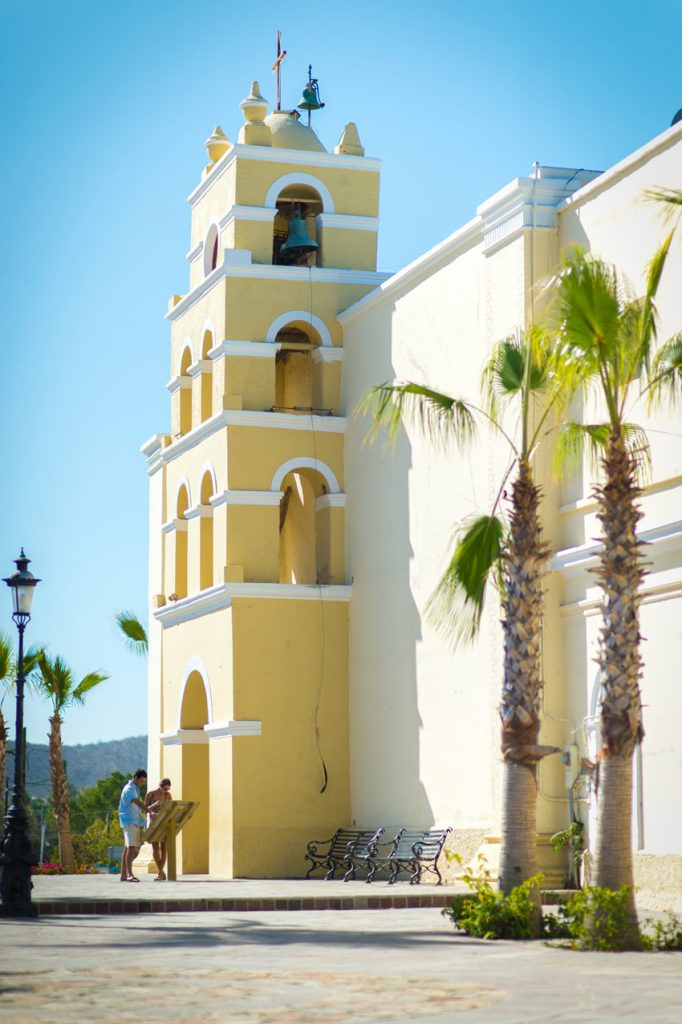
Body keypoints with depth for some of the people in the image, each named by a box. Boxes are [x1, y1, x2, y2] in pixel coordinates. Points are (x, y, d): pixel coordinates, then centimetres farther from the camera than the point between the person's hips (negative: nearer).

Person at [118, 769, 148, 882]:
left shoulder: (135, 788, 16)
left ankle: (123, 874, 11)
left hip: (135, 821, 10)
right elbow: (138, 803, -27)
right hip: (129, 821, -10)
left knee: (128, 847, 9)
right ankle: (129, 874, -20)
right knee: (131, 847, -16)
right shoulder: (129, 789, -15)